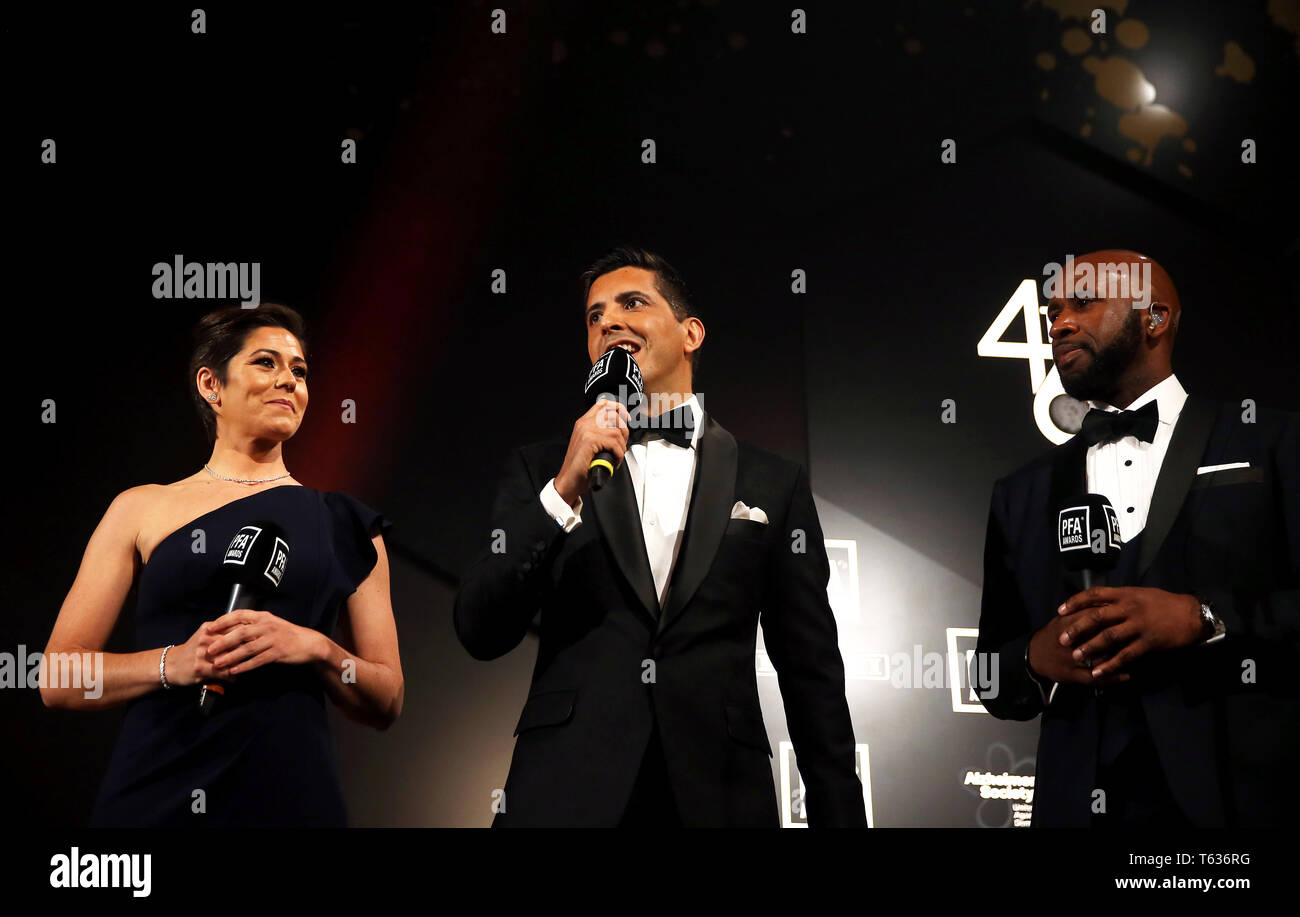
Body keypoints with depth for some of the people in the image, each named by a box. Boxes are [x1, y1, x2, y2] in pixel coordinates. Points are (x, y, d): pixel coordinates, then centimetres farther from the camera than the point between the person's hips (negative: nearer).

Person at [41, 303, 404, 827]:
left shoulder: (343, 525, 9)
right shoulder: (142, 510, 6)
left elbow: (385, 704, 8)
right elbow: (58, 681, 3)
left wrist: (317, 649, -10)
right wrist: (172, 664, -14)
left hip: (292, 793, 1)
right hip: (157, 796, -1)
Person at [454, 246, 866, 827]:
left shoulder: (773, 485, 7)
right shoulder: (541, 471, 8)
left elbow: (811, 674, 7)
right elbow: (479, 633, -3)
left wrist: (838, 815, 2)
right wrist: (564, 491, -13)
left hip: (720, 797, 1)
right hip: (566, 795, 0)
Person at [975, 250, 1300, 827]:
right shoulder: (1022, 496, 13)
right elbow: (995, 682, 12)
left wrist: (1204, 617, -19)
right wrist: (1036, 660, -7)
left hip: (1243, 795, -3)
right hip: (1080, 804, 3)